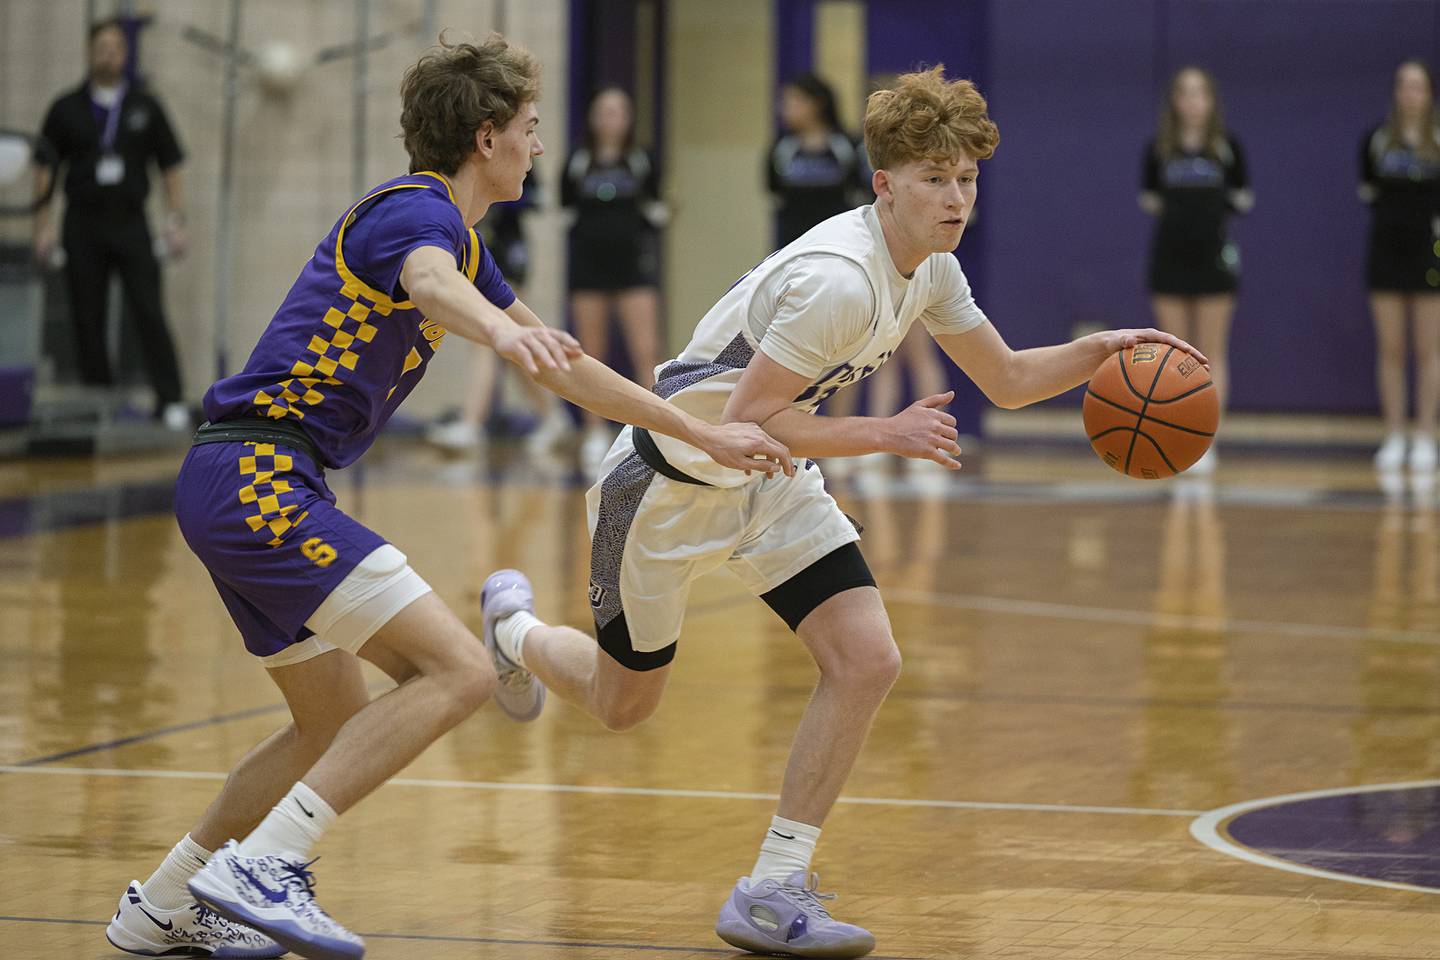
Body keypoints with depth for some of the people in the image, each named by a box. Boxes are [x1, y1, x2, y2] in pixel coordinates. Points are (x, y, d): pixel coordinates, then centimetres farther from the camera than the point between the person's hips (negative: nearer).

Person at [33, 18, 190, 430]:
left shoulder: (145, 106, 6)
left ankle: (171, 401, -10)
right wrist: (43, 223, -2)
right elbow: (45, 169, 7)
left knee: (149, 314, -9)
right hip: (83, 223, 1)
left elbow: (170, 166, 8)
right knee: (88, 319, 2)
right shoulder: (67, 109, 5)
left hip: (130, 223, -1)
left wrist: (176, 221, 0)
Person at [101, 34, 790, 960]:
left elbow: (567, 368, 28)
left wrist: (707, 435, 26)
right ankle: (260, 867, -22)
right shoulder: (416, 210, -10)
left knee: (336, 724, 20)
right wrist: (504, 330, -59)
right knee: (458, 670, -18)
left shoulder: (457, 234, 21)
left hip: (239, 488, 11)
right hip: (258, 476, -11)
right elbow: (430, 284, -36)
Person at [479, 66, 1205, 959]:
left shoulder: (932, 272, -5)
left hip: (773, 482, 7)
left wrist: (1099, 349, -10)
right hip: (673, 478, -7)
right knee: (621, 704, 10)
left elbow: (1007, 379, 8)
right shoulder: (839, 280, -33)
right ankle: (513, 626, 46)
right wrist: (888, 434, -30)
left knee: (868, 661, -13)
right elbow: (745, 419, -32)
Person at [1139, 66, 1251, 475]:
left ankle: (1207, 442, 5)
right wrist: (1155, 205, -6)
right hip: (1169, 258, 2)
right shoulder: (1159, 149, 4)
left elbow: (1243, 198, 5)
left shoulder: (1226, 146, 0)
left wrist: (1230, 203, -12)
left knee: (1212, 355, 2)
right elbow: (1148, 199, 12)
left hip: (1213, 257, -1)